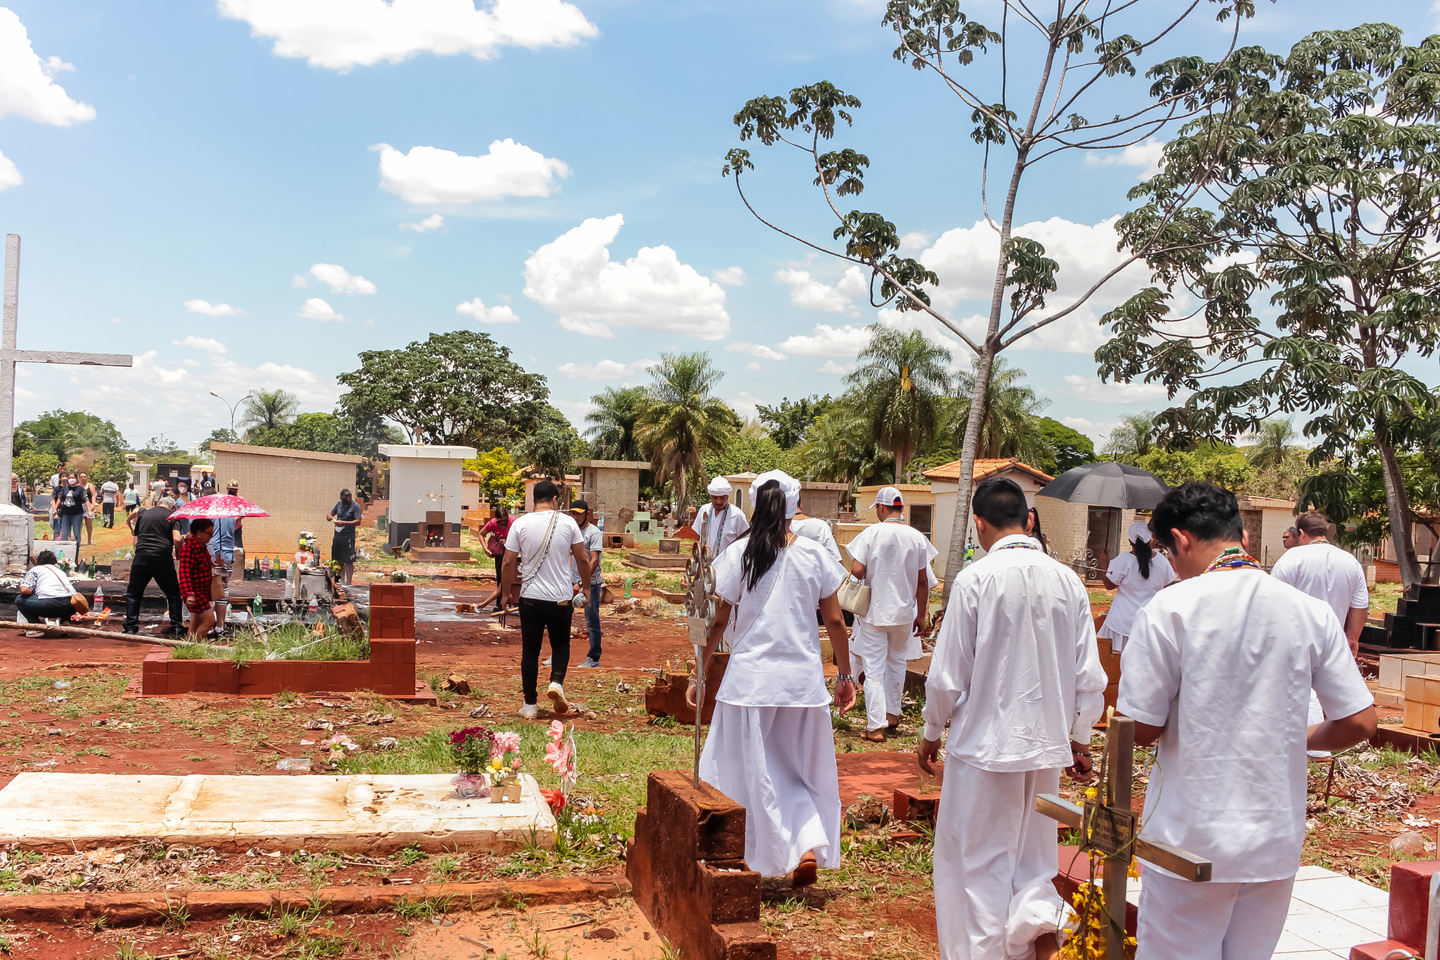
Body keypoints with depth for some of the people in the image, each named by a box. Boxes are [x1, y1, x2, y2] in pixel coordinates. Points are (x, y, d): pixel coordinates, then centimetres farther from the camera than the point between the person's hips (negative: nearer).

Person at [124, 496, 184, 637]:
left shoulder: (143, 513, 15)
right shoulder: (172, 516, 6)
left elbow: (135, 534, 19)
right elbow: (176, 539, -8)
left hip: (142, 558, 2)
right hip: (163, 558, -2)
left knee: (133, 593, 14)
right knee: (173, 594, 11)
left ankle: (130, 627, 9)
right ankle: (177, 627, 7)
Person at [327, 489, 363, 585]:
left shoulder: (355, 506, -7)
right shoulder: (339, 504, 12)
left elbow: (358, 522, -15)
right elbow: (330, 514, 19)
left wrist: (344, 523, -23)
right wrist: (329, 516, -6)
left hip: (348, 538, -7)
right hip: (337, 537, 7)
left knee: (348, 561, -6)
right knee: (339, 560, 13)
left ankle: (348, 583, -1)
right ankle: (341, 580, 25)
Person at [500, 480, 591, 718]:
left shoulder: (520, 524, -3)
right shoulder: (567, 523, -3)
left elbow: (508, 563, -3)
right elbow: (583, 559, 2)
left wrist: (505, 594, 9)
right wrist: (584, 584, 17)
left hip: (530, 598, 0)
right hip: (561, 598, 0)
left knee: (530, 650, 8)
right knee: (561, 644, 19)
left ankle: (530, 705, 12)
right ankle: (556, 682, -6)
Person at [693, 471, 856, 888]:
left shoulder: (738, 555, -4)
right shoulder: (815, 554, -1)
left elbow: (717, 621, -3)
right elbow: (835, 622, 3)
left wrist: (700, 675, 6)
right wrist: (845, 675, 12)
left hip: (750, 678, -1)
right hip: (803, 680, 1)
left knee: (749, 771, 10)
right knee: (803, 770, 16)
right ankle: (811, 845, -1)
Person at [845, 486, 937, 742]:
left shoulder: (871, 533, -11)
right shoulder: (917, 537, -2)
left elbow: (856, 571, -16)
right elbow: (923, 581, 2)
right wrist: (921, 615, 11)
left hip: (873, 612, -3)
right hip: (904, 612, 3)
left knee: (874, 669, 2)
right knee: (896, 663, 22)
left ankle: (876, 725, 1)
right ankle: (892, 714, 31)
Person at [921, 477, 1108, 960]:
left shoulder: (975, 579, -15)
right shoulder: (1067, 580, -3)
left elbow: (947, 676, -11)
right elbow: (1090, 676, 2)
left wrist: (932, 733, 5)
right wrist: (1079, 737, 17)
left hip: (984, 742, -4)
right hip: (1047, 744, 4)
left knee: (979, 861, 10)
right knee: (1032, 852, 20)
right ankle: (1040, 917, -1)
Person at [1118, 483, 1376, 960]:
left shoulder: (1169, 609, -14)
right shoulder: (1312, 613, -2)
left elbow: (1140, 729, -12)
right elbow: (1360, 722, 1)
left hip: (1191, 841, -4)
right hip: (1276, 845, 4)